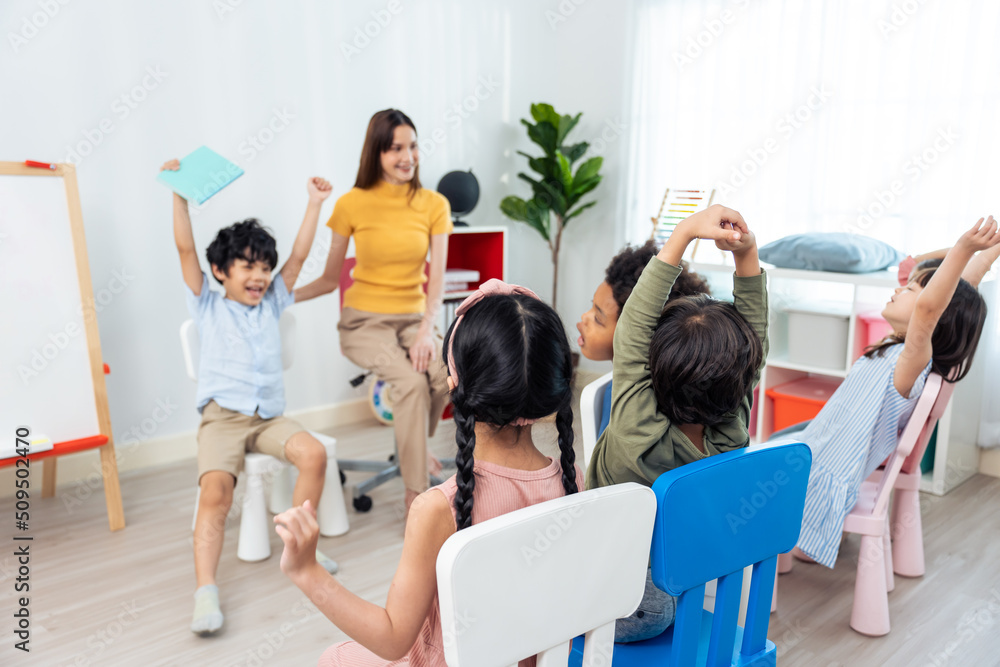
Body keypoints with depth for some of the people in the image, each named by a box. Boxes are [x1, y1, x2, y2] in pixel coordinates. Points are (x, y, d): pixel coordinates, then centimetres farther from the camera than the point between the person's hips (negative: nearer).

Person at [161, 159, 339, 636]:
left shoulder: (270, 305, 18)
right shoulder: (208, 307, 10)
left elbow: (298, 256, 13)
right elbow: (186, 251, 1)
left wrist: (314, 204, 11)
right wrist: (179, 194, -5)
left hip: (269, 417, 3)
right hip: (222, 417, -3)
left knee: (314, 453, -23)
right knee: (215, 490, -26)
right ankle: (205, 592, -26)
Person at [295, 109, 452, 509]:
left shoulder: (434, 205, 1)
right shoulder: (353, 204, -3)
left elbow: (437, 277, -7)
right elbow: (330, 280, 4)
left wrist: (427, 330, -23)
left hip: (413, 318, 2)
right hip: (364, 321, -2)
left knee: (445, 374, -29)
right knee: (412, 379, -30)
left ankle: (414, 446, 3)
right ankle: (415, 495, -17)